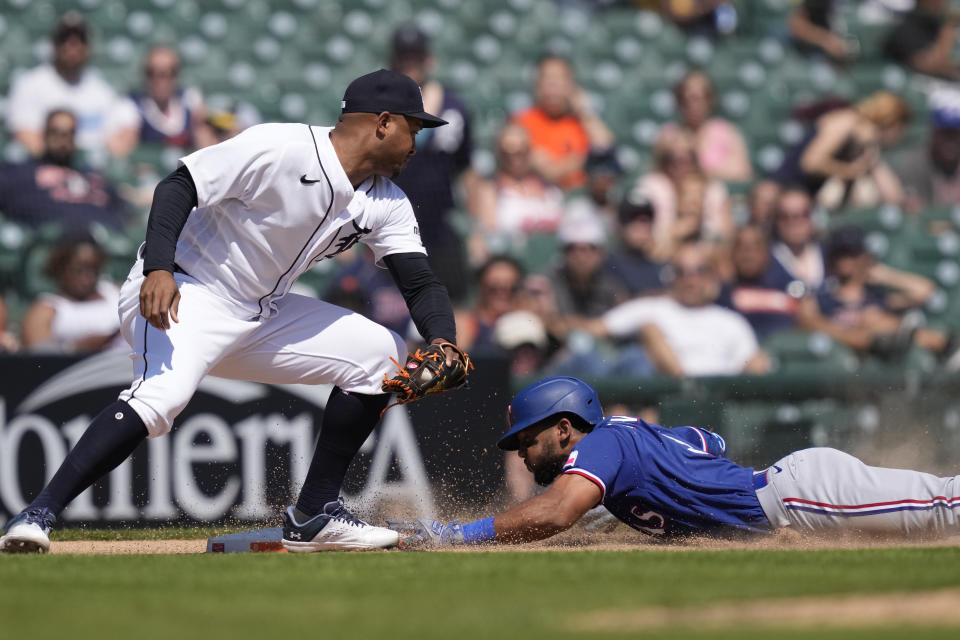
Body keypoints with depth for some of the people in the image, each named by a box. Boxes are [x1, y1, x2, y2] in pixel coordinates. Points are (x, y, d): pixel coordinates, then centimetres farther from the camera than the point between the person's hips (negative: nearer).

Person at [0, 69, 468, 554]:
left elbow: (419, 282, -1)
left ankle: (313, 516, 8)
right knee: (162, 392, -36)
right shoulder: (279, 148, -20)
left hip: (262, 314, 9)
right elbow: (179, 185, -21)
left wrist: (442, 342, -22)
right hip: (182, 294, -8)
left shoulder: (386, 203, 3)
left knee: (380, 356, 5)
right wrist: (159, 268, -36)